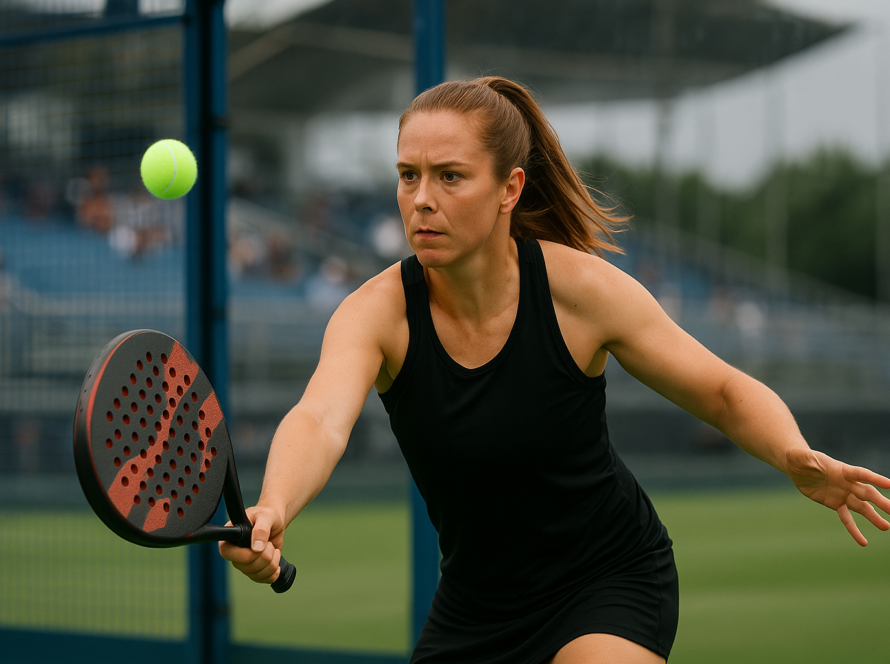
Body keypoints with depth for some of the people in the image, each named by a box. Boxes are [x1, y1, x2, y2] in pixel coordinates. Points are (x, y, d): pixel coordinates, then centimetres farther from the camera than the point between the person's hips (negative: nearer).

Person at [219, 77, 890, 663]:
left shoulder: (580, 287, -18)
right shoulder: (377, 311, -18)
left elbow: (727, 393, -8)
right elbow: (319, 420, -38)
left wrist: (798, 459, -30)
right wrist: (273, 511, -60)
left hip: (612, 580, -3)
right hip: (475, 603, 3)